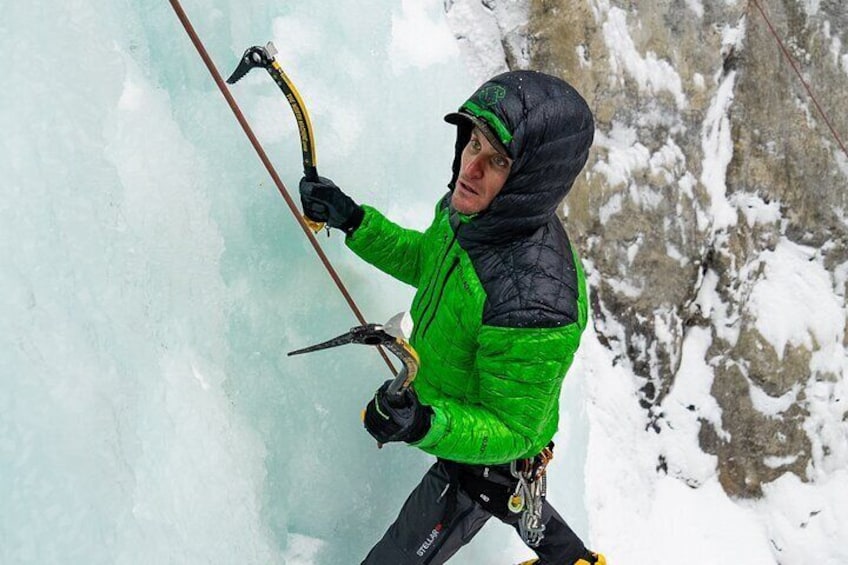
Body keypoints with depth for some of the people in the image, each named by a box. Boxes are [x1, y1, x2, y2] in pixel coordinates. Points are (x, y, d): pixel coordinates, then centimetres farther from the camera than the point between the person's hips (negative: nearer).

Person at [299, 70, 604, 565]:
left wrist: (427, 425, -48)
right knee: (520, 504, 38)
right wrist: (354, 221, -5)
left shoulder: (534, 302, -43)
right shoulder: (467, 207, -18)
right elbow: (427, 260, 6)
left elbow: (512, 432, -31)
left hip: (486, 460, -8)